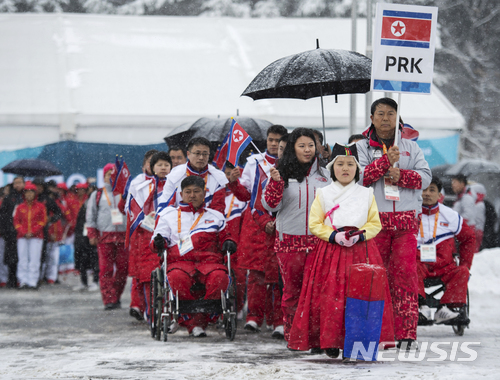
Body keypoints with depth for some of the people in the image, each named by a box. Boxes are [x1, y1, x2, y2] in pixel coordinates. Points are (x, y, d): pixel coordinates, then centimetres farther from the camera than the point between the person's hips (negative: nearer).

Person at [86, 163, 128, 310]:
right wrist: (92, 235, 1)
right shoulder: (97, 195, 12)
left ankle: (116, 297, 12)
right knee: (106, 269, -9)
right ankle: (109, 300, -10)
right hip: (104, 236, -1)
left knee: (123, 268, -2)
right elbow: (90, 217, 11)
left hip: (123, 236, 1)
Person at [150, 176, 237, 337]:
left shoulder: (215, 216, 28)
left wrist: (229, 243, 8)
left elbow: (224, 236, 32)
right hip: (180, 261, -1)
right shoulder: (169, 214, 22)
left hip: (209, 261, 1)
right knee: (177, 277, -39)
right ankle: (194, 323, -27)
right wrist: (158, 243, -8)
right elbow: (158, 239, 17)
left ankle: (198, 321, -26)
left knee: (220, 277, -36)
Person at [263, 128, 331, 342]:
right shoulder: (283, 173, 3)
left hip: (319, 240, 2)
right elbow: (271, 205, -3)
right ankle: (291, 333, 10)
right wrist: (275, 182, -17)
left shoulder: (324, 174, 11)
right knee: (292, 288, 0)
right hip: (290, 240, -2)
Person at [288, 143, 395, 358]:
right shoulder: (323, 195, 6)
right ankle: (330, 342, 1)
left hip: (361, 251, 1)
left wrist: (360, 235, -12)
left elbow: (375, 224, 7)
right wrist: (334, 235, -13)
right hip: (330, 251, -1)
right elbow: (314, 224, 3)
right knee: (330, 297, -7)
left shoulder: (366, 195, 10)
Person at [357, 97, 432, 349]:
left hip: (406, 219, 1)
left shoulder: (410, 147, 16)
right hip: (374, 219, -1)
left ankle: (406, 333, -4)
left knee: (405, 274, -5)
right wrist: (386, 162, -16)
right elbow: (359, 176, -6)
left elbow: (425, 176, 6)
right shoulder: (362, 147, 10)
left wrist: (400, 175, -12)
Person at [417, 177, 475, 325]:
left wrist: (465, 265, 10)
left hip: (444, 266, 2)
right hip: (418, 262, -2)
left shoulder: (450, 216, 11)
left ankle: (444, 310, -39)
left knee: (462, 272, -27)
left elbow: (468, 238, 20)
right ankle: (422, 307, -49)